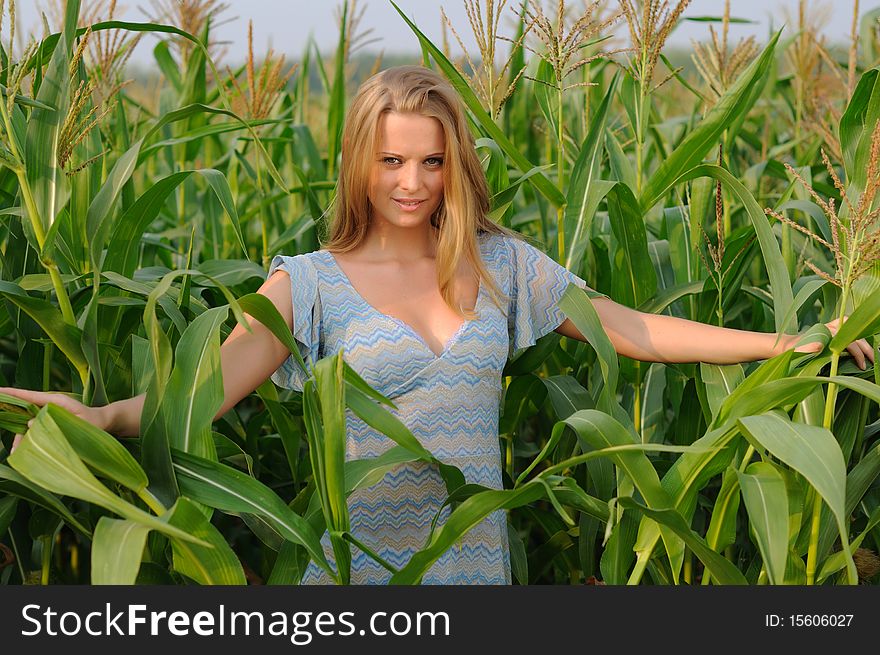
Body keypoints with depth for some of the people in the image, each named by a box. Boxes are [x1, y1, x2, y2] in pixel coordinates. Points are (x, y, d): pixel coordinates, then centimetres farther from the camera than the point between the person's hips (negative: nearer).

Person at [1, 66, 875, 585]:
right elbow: (208, 383, -17)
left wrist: (787, 339, 3)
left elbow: (633, 329, 6)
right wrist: (105, 415, -37)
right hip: (357, 572, -2)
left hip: (474, 562, 3)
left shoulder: (498, 263, 3)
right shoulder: (311, 281, -5)